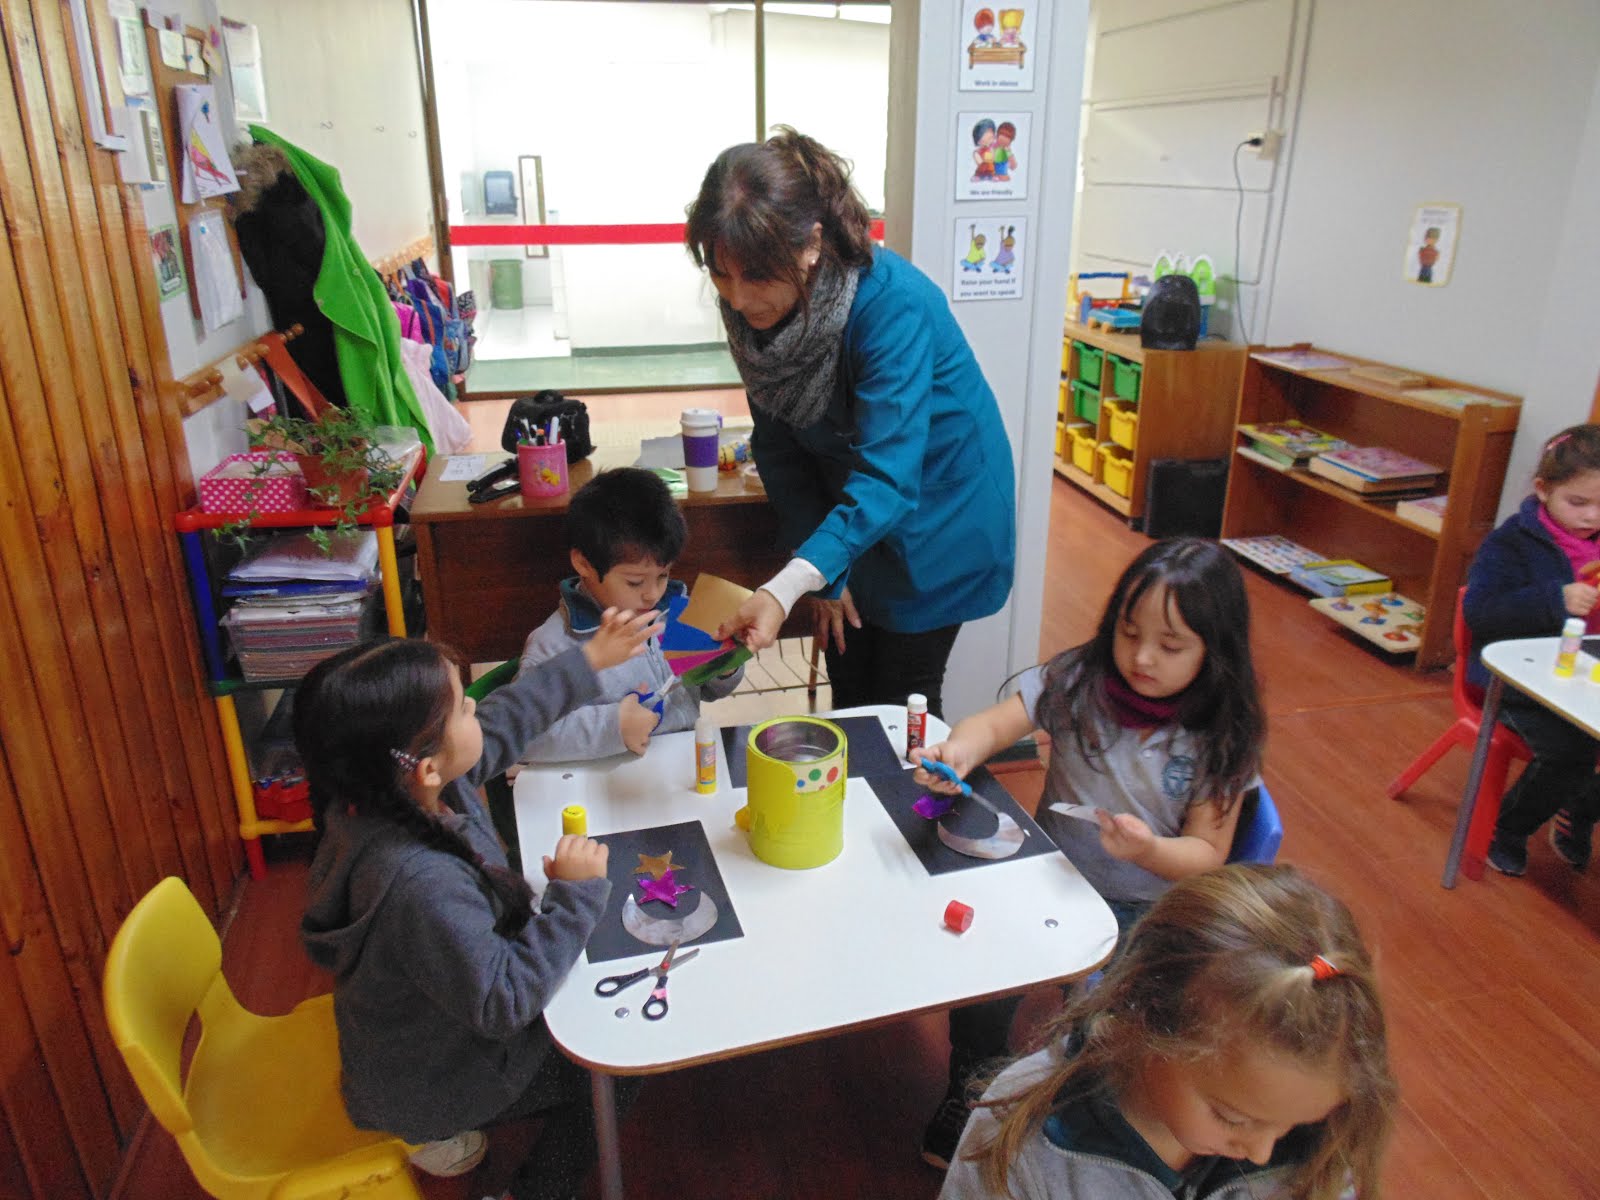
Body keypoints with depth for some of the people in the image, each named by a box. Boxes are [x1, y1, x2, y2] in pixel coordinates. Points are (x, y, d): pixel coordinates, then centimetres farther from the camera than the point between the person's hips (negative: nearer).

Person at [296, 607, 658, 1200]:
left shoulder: (393, 789, -18)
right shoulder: (421, 884, -42)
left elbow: (508, 716, -2)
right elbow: (503, 1004, -32)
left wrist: (591, 658, 4)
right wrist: (574, 896, -30)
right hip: (427, 1081, -7)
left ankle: (440, 1129, 29)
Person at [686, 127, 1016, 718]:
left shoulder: (893, 304, -33)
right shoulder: (750, 307, -15)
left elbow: (886, 478, -39)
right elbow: (778, 444, -5)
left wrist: (786, 588, -51)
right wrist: (823, 570, -8)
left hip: (936, 513, -5)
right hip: (844, 511, 5)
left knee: (901, 701, 3)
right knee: (848, 689, 14)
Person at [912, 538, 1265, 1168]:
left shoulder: (1220, 739, -9)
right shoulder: (1077, 679, -8)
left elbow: (1208, 855, -6)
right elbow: (996, 722, -15)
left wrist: (1149, 850, -27)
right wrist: (960, 749, -38)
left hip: (1144, 912, -1)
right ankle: (969, 1094, 11)